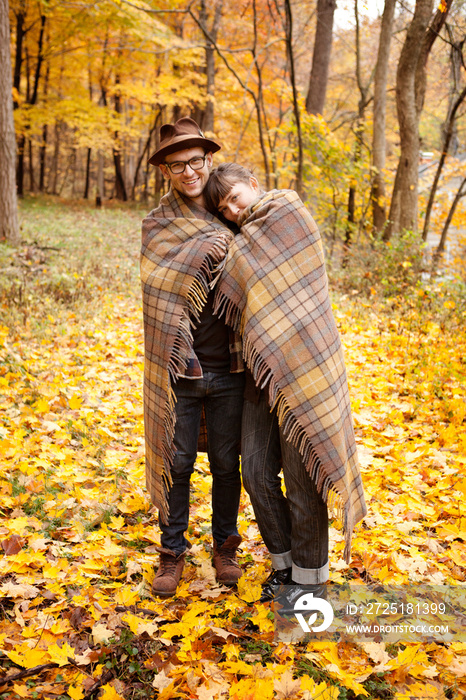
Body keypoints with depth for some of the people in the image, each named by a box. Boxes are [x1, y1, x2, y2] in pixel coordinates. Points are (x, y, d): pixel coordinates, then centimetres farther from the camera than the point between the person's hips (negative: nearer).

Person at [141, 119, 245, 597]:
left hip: (229, 367, 1)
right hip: (178, 365, -1)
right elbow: (156, 278, -14)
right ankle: (172, 551, 26)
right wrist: (207, 248, -20)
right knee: (176, 462, 8)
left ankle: (225, 545, 31)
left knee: (226, 462, 11)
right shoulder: (156, 225, 3)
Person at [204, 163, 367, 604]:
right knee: (256, 472, 6)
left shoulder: (292, 214, -2)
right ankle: (284, 562, 26)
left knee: (301, 476, 1)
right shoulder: (242, 241, 18)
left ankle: (310, 575, 20)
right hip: (263, 368, 7)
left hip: (303, 364, -7)